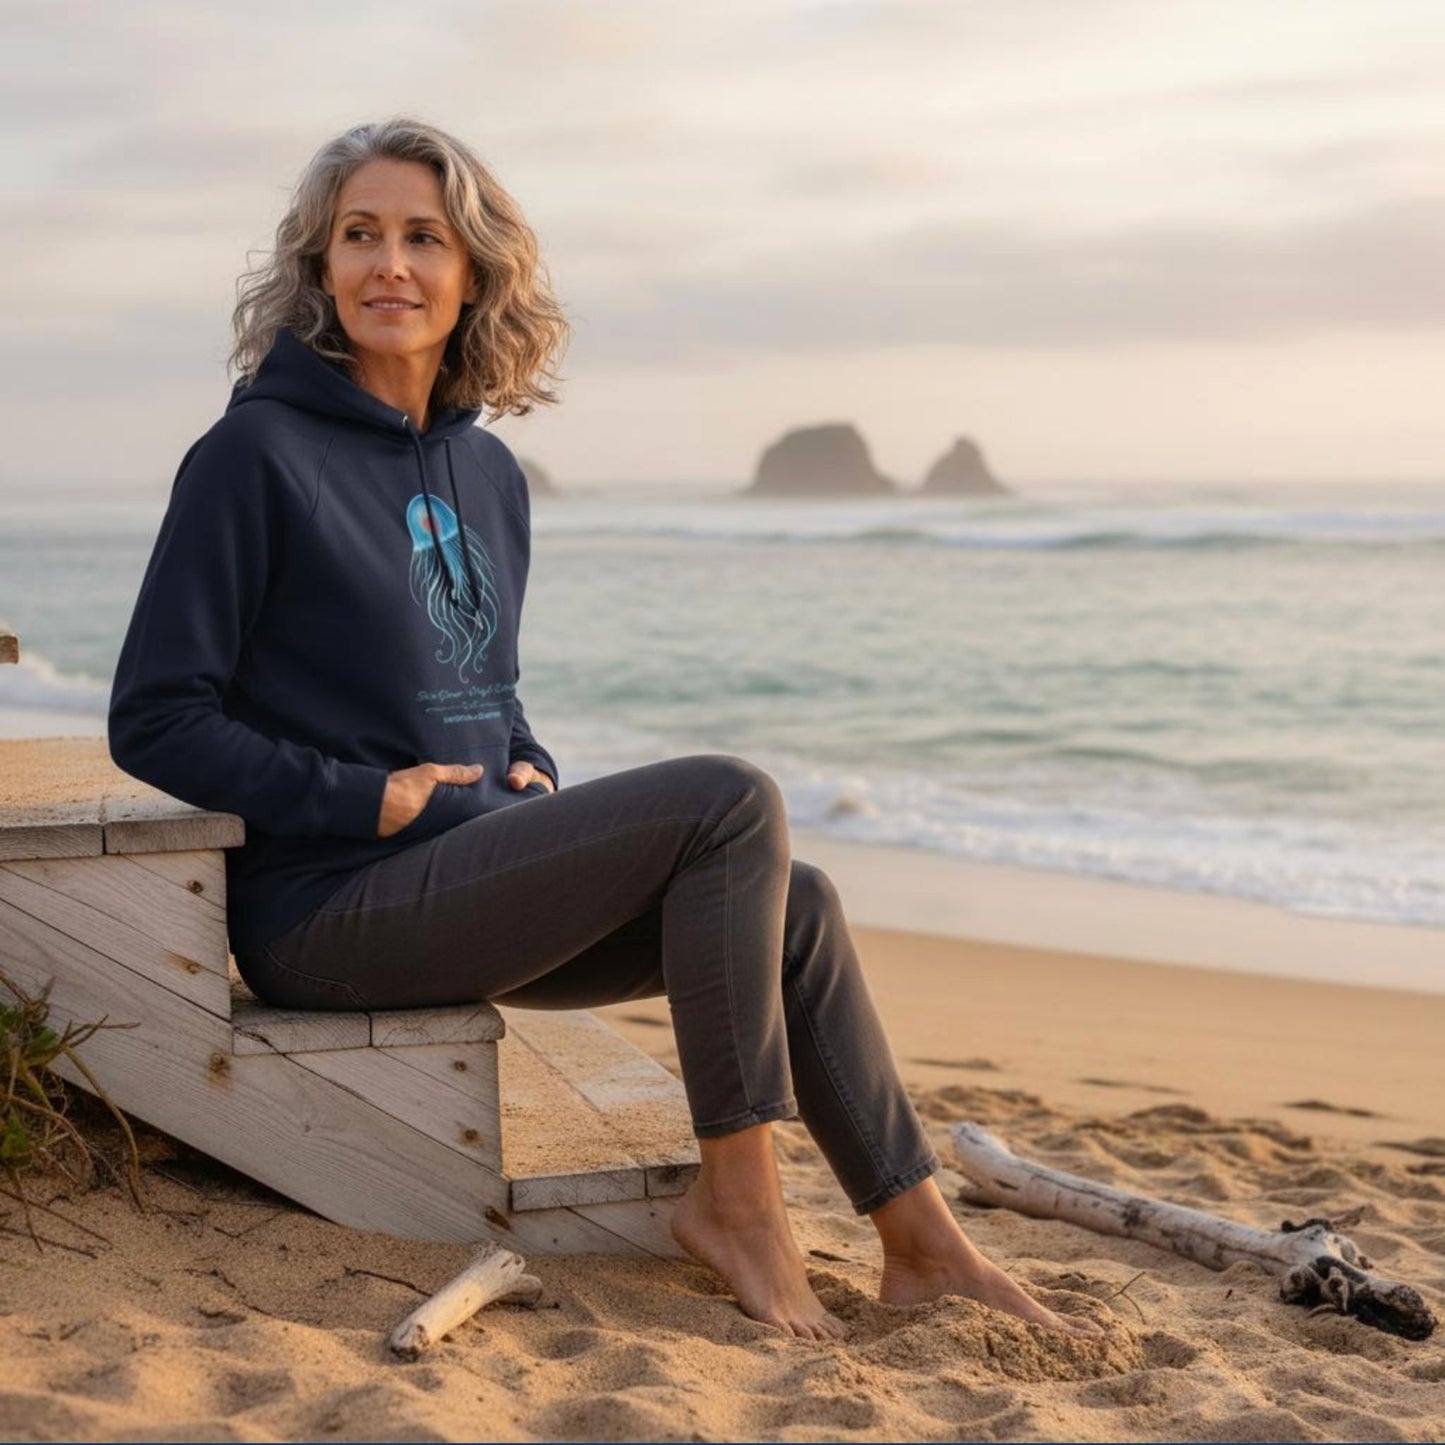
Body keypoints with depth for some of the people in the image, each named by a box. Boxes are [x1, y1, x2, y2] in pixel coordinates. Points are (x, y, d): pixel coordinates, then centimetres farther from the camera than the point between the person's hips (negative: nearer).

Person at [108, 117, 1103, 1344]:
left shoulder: (488, 474, 14)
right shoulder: (258, 453, -9)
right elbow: (155, 722, -11)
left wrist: (534, 775, 4)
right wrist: (374, 797, -16)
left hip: (463, 888, 8)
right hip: (331, 908, -7)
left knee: (797, 904, -3)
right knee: (729, 802, -20)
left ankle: (921, 1244, 4)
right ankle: (735, 1193, -13)